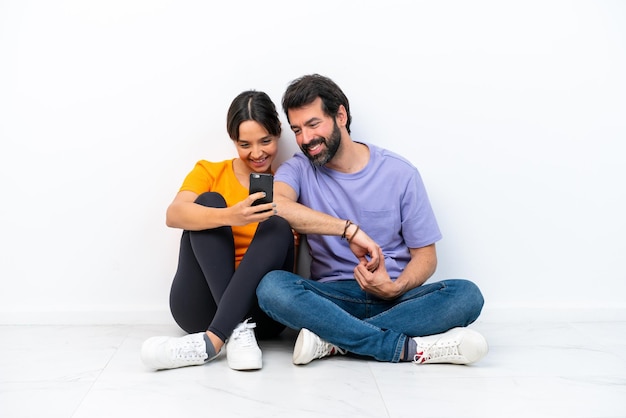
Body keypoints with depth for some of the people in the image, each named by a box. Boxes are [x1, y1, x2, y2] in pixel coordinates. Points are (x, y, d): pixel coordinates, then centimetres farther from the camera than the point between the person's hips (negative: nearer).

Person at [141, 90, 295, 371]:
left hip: (260, 309, 1)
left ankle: (211, 340, -36)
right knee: (209, 202, -18)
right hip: (201, 307, 0)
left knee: (278, 226, -23)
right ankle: (238, 330, -32)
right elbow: (173, 215, -16)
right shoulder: (209, 172, 7)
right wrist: (229, 216, -34)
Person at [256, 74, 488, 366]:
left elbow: (425, 253, 3)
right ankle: (412, 348, -29)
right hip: (331, 298, 0)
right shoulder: (299, 169, 2)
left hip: (393, 297, 1)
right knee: (271, 287, -31)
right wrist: (350, 229, -29)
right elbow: (272, 204, -23)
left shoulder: (400, 173, 2)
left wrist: (394, 288, -18)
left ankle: (334, 340, -28)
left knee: (467, 295, -26)